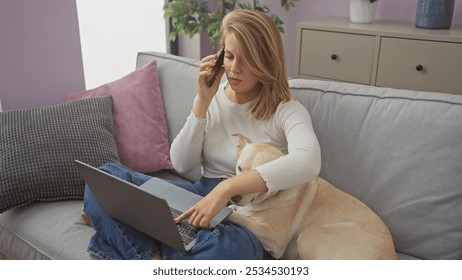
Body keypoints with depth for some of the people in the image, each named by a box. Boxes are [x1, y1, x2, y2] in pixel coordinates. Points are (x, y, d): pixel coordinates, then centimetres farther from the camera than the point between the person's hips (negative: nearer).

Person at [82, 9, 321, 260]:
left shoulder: (286, 111, -7)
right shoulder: (213, 97, 7)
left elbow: (308, 161, -29)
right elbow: (181, 164, 2)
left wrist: (227, 187, -38)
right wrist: (202, 101, -7)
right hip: (200, 197, 4)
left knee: (230, 247, -41)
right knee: (106, 177, -11)